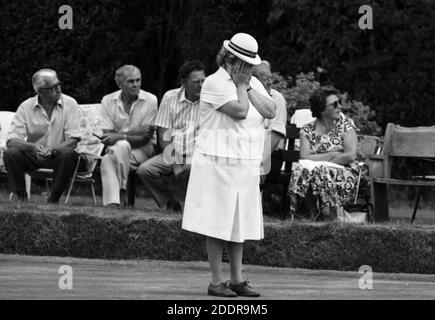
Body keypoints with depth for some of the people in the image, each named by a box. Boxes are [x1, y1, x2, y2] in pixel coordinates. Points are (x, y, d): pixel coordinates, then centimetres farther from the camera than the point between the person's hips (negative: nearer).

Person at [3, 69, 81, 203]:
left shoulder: (69, 104, -6)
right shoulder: (26, 107, -5)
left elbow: (73, 139, -12)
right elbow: (11, 140, -13)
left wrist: (53, 150, -31)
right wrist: (33, 147, -32)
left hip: (57, 156, 0)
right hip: (33, 156, 1)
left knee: (68, 154, -34)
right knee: (10, 154, -28)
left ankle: (53, 200, -19)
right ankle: (22, 198, -13)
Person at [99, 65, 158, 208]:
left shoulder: (150, 100, -6)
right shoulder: (108, 101, 2)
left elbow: (144, 139, -7)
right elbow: (108, 136, -5)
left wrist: (120, 136, -22)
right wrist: (135, 132, -17)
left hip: (143, 150, -2)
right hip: (117, 150, 2)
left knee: (120, 146, -34)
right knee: (106, 160, -32)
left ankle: (122, 193, -25)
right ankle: (112, 202, -41)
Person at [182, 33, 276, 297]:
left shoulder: (254, 83, 15)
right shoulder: (216, 82, -9)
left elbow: (271, 111, 0)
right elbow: (240, 111, -19)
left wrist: (247, 86, -2)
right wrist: (240, 84, -7)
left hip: (247, 164, 7)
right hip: (219, 163, -7)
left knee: (240, 223, 9)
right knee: (218, 222, -4)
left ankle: (237, 279, 14)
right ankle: (217, 281, 0)